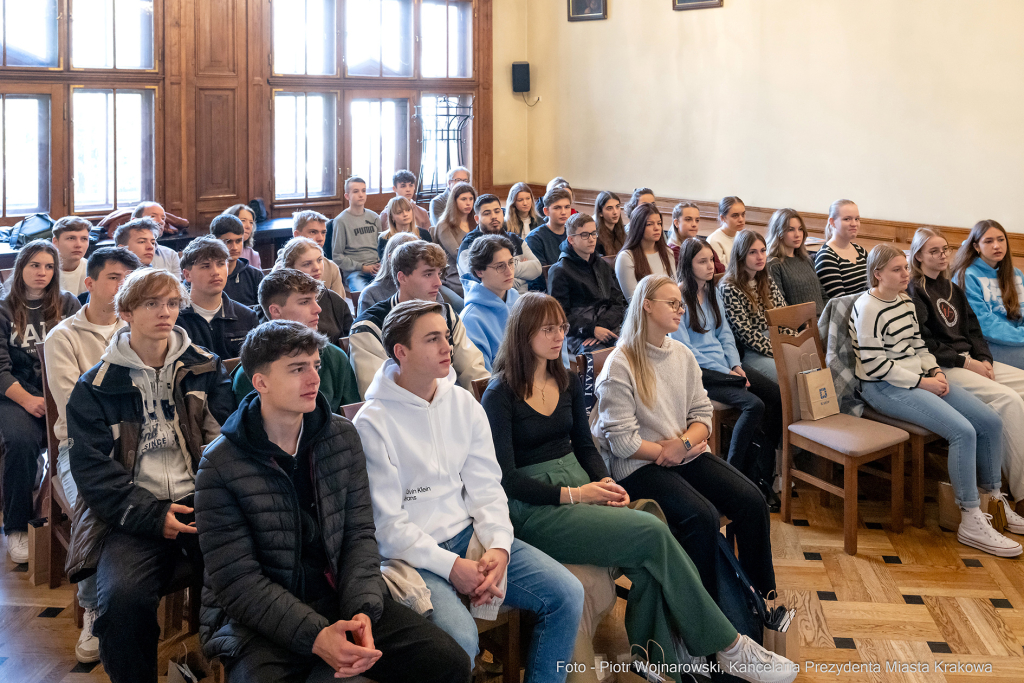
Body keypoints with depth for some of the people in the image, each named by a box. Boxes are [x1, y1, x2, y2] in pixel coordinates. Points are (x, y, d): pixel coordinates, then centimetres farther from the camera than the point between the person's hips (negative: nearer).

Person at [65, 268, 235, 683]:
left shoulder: (205, 369, 13)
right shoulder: (96, 387, 7)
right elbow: (91, 467, 0)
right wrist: (152, 516, -12)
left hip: (201, 504, 1)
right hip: (133, 516, -1)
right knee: (122, 596, -30)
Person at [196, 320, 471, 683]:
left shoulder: (342, 437, 5)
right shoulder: (220, 466, -9)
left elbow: (359, 534, 4)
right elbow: (237, 580, -12)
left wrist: (362, 610, -14)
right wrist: (315, 636, -22)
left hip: (341, 599, 4)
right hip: (260, 621, -3)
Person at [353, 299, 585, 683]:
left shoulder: (463, 404, 7)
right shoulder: (372, 423, -11)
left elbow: (486, 488, 6)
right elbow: (387, 524, -13)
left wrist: (499, 547, -12)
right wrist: (451, 566, -19)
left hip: (470, 536, 6)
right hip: (413, 554, -6)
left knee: (567, 594, -7)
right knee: (460, 637, -31)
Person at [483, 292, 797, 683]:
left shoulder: (568, 383, 14)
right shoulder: (499, 396, -7)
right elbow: (506, 478, -11)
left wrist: (605, 483, -2)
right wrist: (572, 494, -18)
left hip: (581, 489, 7)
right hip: (533, 511, -7)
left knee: (648, 565, -24)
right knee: (653, 534, -22)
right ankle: (727, 645, -12)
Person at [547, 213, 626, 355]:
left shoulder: (602, 266, 24)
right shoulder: (559, 271, 5)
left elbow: (618, 303, 16)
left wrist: (603, 326, -6)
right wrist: (592, 330, -14)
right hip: (578, 336, -5)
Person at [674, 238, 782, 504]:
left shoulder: (712, 293, 16)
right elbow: (685, 348, -13)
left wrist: (736, 365, -1)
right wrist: (726, 372, -14)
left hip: (725, 365, 8)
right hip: (699, 372, -8)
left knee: (777, 395, -14)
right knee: (753, 404, -27)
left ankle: (759, 474, -10)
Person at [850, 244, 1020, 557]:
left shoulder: (905, 302, 14)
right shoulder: (868, 309, -14)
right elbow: (875, 365, -19)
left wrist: (935, 371, 2)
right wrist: (921, 382, -16)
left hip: (919, 379, 9)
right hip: (884, 389, -9)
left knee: (991, 422, -1)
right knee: (963, 431, -25)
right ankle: (970, 523, -17)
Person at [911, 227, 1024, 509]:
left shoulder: (952, 289, 21)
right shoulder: (914, 291, -5)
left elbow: (973, 329, 18)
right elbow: (923, 343, -13)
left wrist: (983, 359, -1)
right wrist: (965, 363, -14)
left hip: (969, 360, 9)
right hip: (940, 367, -9)